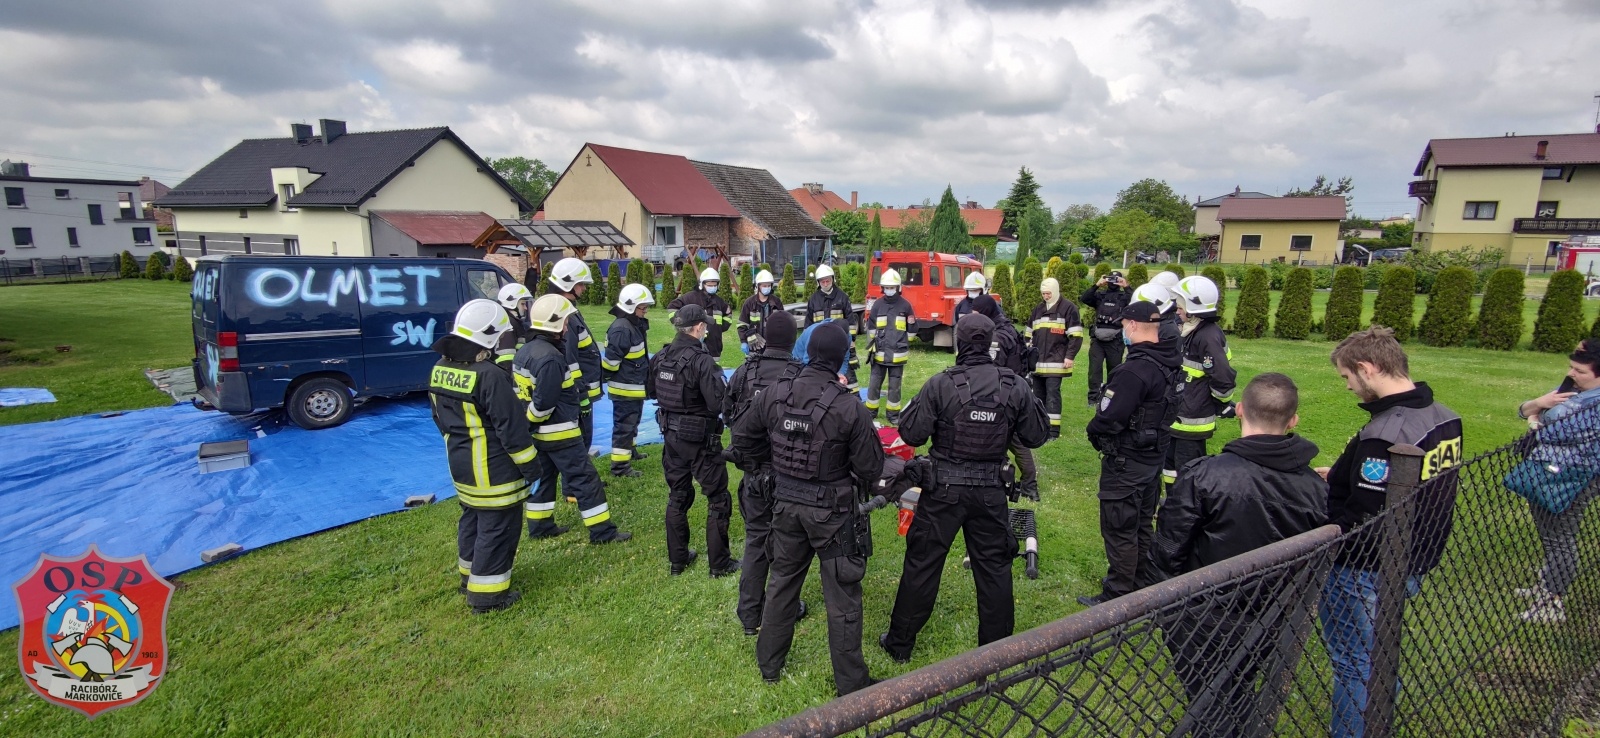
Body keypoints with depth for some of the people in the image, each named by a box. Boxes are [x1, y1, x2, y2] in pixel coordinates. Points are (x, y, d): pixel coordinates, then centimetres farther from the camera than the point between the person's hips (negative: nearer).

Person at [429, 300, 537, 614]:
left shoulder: (441, 368, 2)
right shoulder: (490, 376, -26)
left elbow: (440, 418, 14)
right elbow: (511, 427, -21)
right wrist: (529, 465, -11)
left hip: (461, 465, 9)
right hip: (494, 471, -9)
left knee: (472, 519, 24)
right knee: (497, 528, 4)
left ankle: (470, 575, 40)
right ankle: (487, 593, 13)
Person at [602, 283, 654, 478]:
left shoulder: (636, 325, 10)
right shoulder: (621, 329, -24)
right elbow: (610, 359, -23)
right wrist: (607, 379, -12)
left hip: (636, 386, 10)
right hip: (625, 388, -10)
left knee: (632, 420, 25)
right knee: (624, 424, -4)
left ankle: (628, 450, 43)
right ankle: (620, 465, 3)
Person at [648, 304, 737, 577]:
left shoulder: (661, 356, -1)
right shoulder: (702, 360, -24)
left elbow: (650, 391, 12)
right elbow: (718, 403, -26)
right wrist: (725, 385, -8)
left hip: (672, 435, 7)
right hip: (701, 439, -7)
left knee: (677, 496, 20)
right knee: (718, 500, 8)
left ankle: (677, 559, 29)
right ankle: (719, 563, 16)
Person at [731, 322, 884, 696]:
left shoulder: (775, 394, -9)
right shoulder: (849, 406, -21)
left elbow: (742, 437, 4)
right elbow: (872, 469, -13)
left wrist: (761, 466, 19)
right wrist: (859, 481, 9)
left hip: (786, 504, 5)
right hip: (831, 510, -4)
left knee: (782, 581, 23)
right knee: (842, 596, 10)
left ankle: (769, 664, 39)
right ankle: (850, 682, 25)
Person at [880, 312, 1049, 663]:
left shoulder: (940, 384, -15)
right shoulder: (1015, 386, -6)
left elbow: (911, 434, -12)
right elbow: (1036, 436, 2)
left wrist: (919, 406, 6)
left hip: (944, 489, -2)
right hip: (992, 491, 2)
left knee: (923, 564, 10)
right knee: (994, 567, 16)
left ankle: (900, 642, 23)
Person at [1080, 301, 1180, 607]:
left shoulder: (1134, 370, -27)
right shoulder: (1168, 364, 2)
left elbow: (1109, 417, -29)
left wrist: (1093, 431, -8)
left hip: (1125, 464, -9)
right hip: (1152, 458, 9)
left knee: (1119, 531, 4)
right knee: (1142, 526, 23)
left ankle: (1116, 597, 15)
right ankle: (1145, 584, 38)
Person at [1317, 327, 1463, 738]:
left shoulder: (1385, 434, -28)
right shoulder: (1444, 417, 1)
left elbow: (1361, 521, -27)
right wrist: (1340, 476, 8)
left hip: (1366, 576, -9)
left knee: (1353, 666, 7)